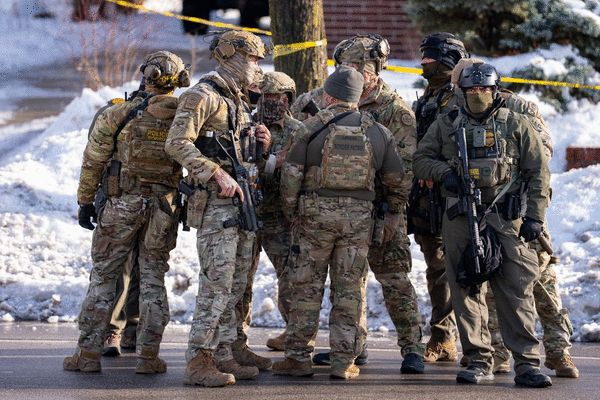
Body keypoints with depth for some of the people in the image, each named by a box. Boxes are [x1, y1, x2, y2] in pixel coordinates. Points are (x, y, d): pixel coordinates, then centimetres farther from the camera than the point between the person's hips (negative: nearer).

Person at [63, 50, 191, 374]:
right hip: (164, 208, 2)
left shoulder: (119, 114, -4)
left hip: (122, 203, -2)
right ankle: (148, 356, 5)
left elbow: (93, 162, 1)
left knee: (103, 277, 6)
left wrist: (85, 202, 9)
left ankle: (88, 353, 5)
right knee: (153, 279, 9)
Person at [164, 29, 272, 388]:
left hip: (243, 199, 9)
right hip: (215, 200, -9)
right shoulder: (203, 96, -8)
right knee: (218, 282, -13)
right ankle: (199, 362, -12)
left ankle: (224, 355, 16)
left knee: (236, 284, 10)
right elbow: (178, 143, -19)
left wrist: (261, 144, 7)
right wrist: (217, 174, -23)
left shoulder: (240, 100, 21)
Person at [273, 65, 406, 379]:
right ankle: (344, 361, 6)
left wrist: (291, 213, 7)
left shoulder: (311, 128, -4)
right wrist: (392, 215, 22)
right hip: (359, 216, 2)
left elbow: (291, 175, -5)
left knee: (306, 286, 6)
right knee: (350, 289, 6)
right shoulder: (377, 132, 5)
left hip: (315, 213, -2)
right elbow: (396, 179, 10)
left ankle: (299, 356, 7)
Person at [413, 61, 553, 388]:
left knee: (516, 290, -8)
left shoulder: (517, 125, 8)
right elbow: (421, 160, 17)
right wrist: (444, 172, -5)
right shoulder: (446, 125, 13)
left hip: (504, 217, -2)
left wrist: (535, 217, -3)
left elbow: (538, 173, 7)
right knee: (466, 291, 2)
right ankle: (479, 362, 10)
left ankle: (527, 364, -7)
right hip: (460, 217, 2)